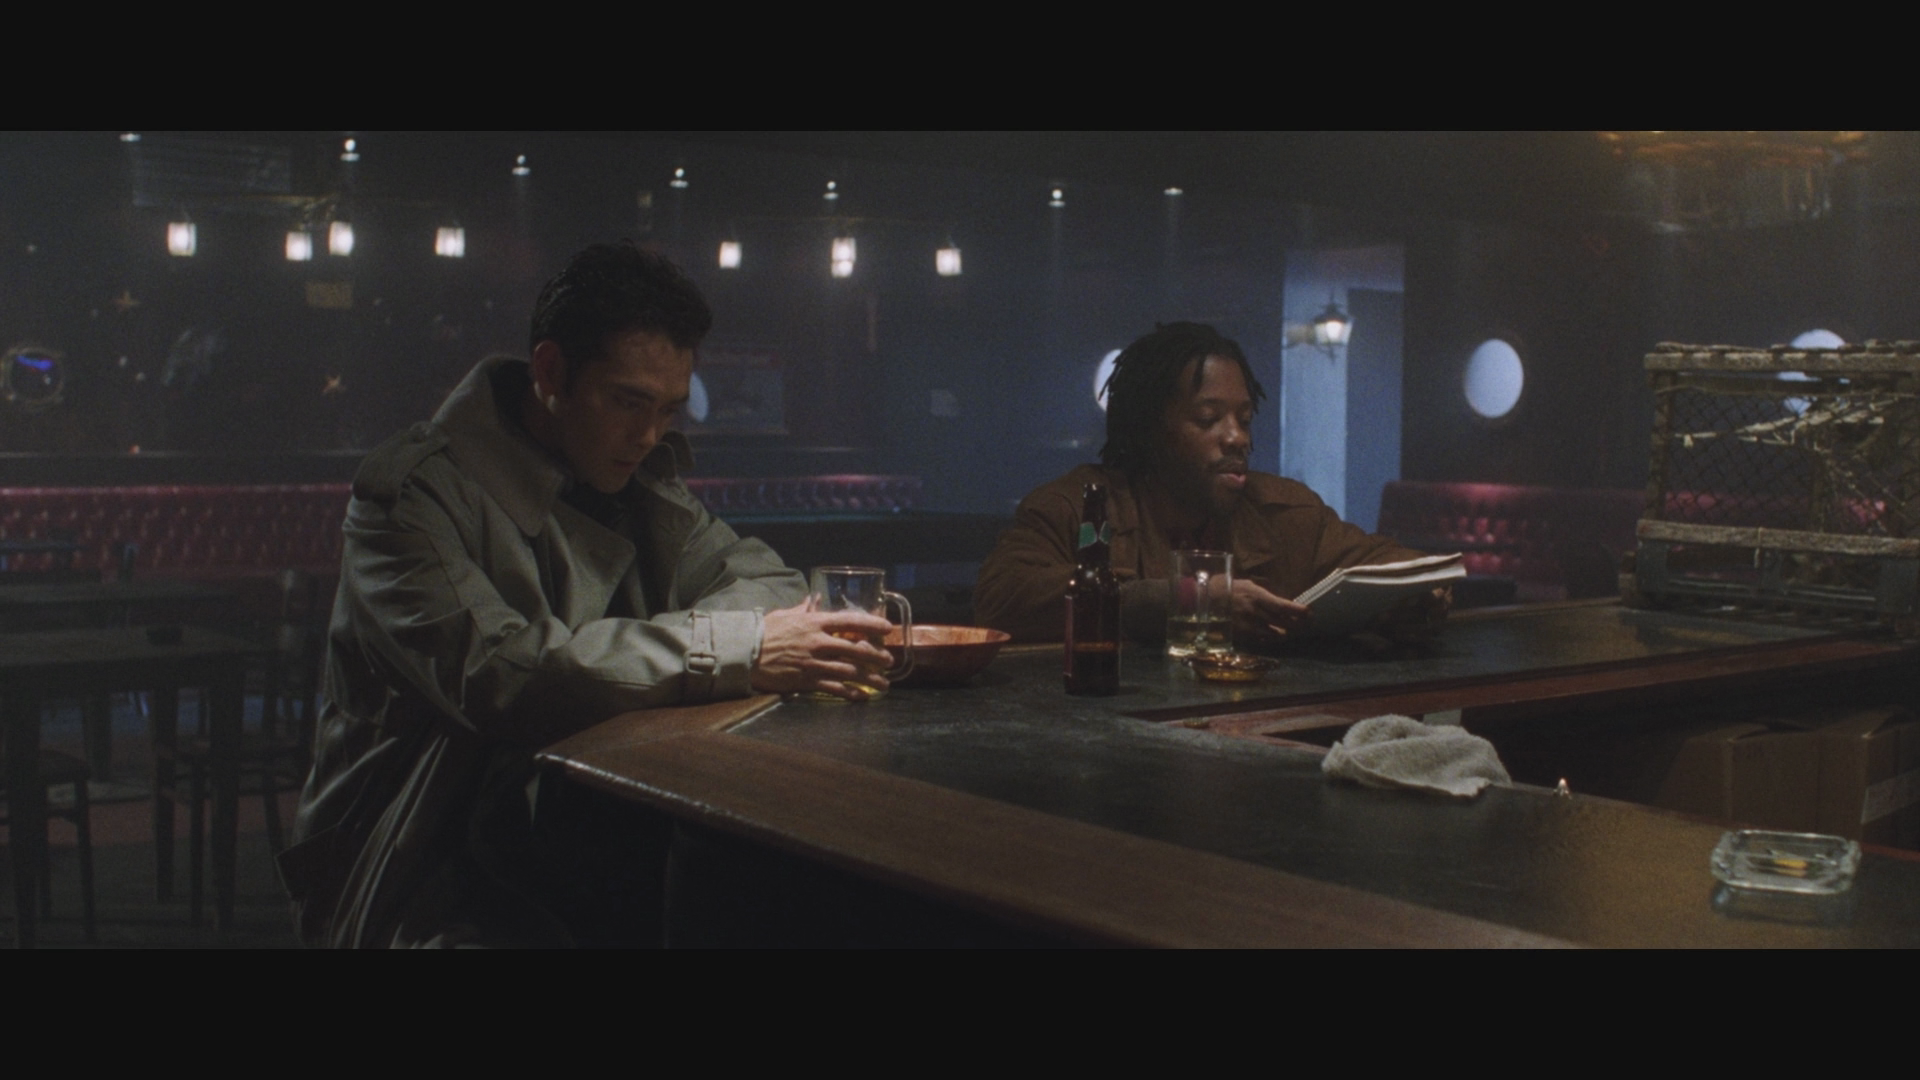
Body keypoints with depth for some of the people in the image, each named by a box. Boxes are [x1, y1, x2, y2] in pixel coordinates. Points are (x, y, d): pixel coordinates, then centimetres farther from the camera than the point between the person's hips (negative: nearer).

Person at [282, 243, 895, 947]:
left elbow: (763, 579, 7)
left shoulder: (635, 482, 11)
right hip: (425, 888, -6)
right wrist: (736, 650, -29)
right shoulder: (414, 489, -11)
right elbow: (497, 672, -26)